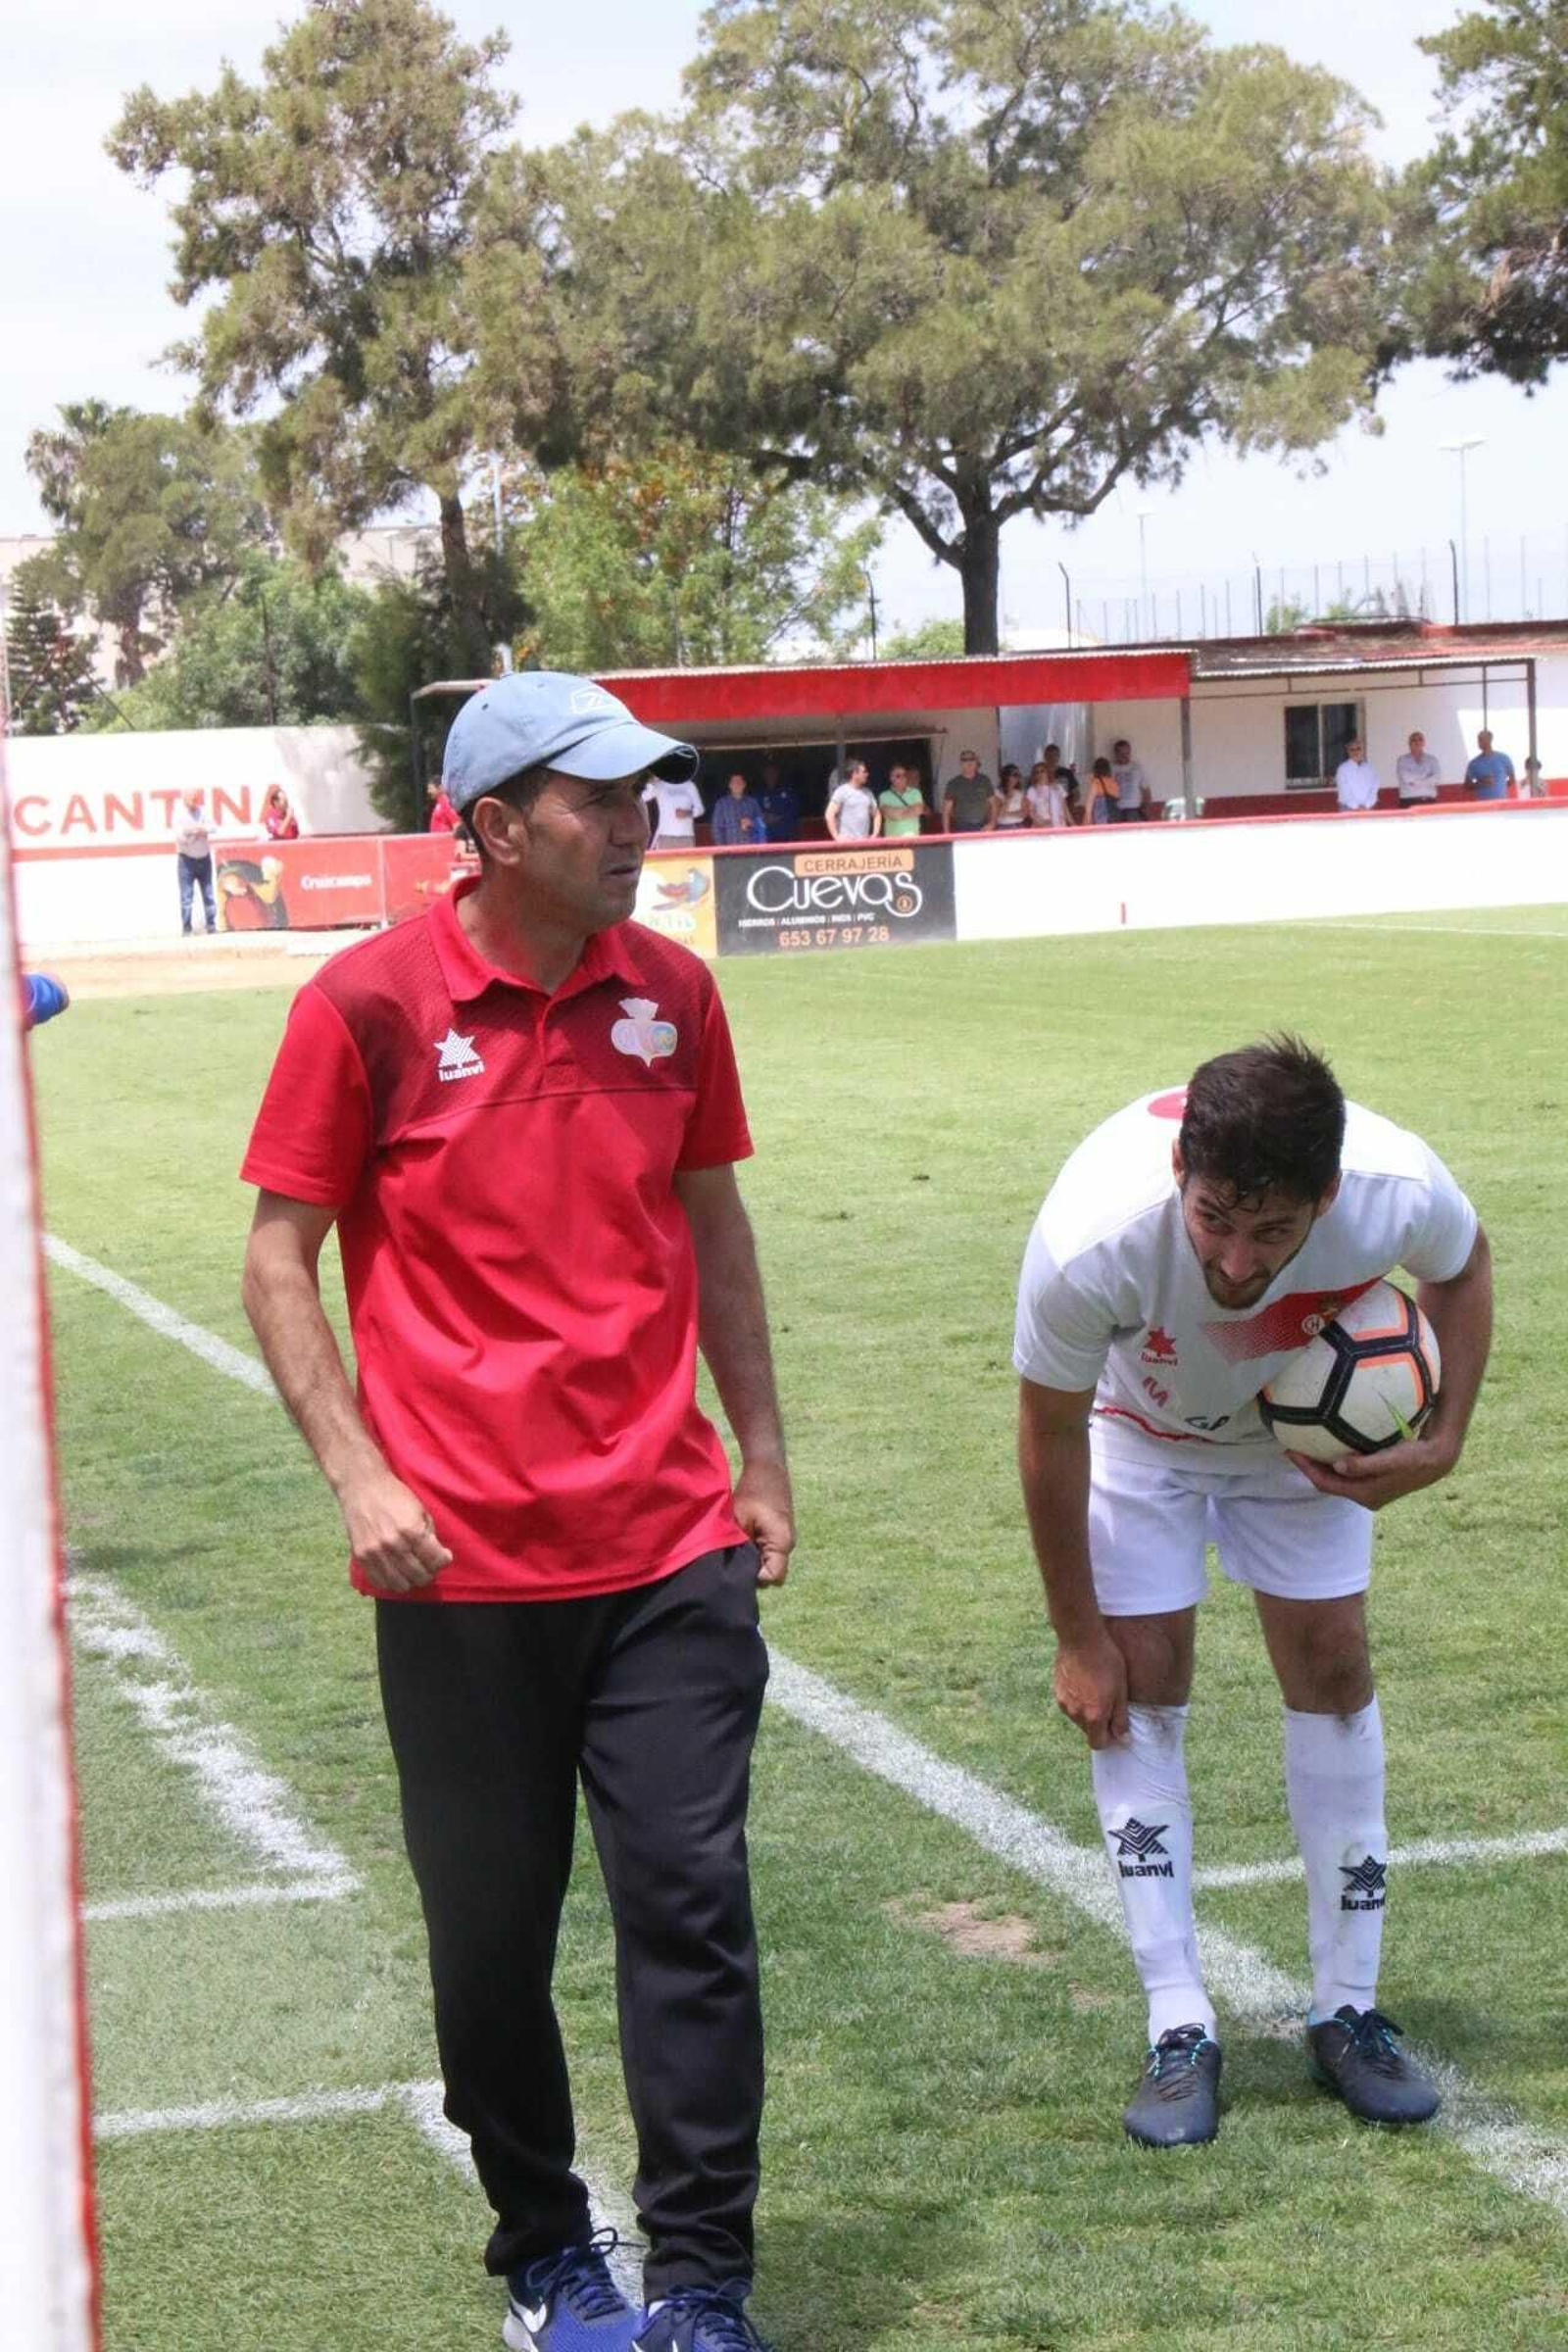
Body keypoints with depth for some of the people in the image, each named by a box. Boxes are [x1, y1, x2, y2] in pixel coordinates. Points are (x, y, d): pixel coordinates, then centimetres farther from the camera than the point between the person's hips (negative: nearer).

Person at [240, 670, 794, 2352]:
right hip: (464, 1564, -2)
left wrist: (761, 1453, 16)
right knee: (493, 1935, 8)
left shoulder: (671, 994, 5)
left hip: (672, 1546, 3)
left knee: (692, 1899, -2)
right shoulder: (370, 1002, -7)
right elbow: (280, 1261, -2)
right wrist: (356, 1474, -11)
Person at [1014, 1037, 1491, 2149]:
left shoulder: (1400, 1189, -37)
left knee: (1332, 1668, -1)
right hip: (1139, 1431, -2)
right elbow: (1050, 1431, -23)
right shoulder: (1090, 1238, -42)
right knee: (1141, 1684, -7)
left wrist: (1443, 1441, -18)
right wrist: (1079, 1637, -15)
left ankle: (1349, 2012, 11)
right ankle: (1181, 2032, 0)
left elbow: (1463, 1266, -8)